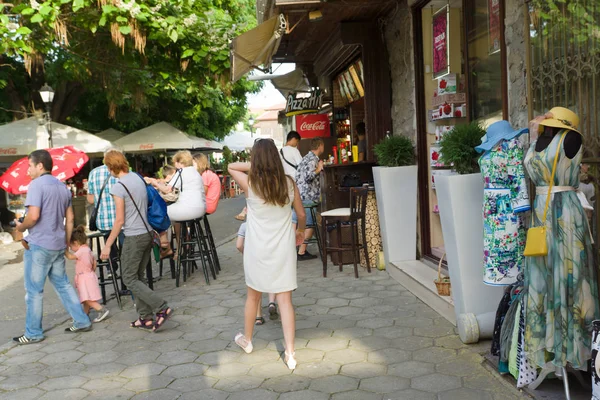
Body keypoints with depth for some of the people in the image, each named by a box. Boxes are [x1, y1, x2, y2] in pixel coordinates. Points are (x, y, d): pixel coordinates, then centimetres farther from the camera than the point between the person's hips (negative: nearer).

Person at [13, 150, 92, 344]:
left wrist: (20, 227, -3)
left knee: (34, 290, 2)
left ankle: (33, 333, 11)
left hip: (38, 245, -8)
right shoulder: (62, 186, 13)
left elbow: (33, 216, -22)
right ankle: (82, 321, 17)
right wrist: (66, 243, 19)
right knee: (62, 284, 16)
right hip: (58, 245, 8)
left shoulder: (36, 184, -12)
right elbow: (70, 218, 14)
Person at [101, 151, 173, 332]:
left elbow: (119, 220, -14)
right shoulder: (139, 178, 7)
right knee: (137, 277, 15)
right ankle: (146, 318, 15)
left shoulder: (118, 188, -15)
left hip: (134, 238, -8)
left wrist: (107, 245, -7)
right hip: (148, 233, 8)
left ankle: (162, 308, -5)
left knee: (129, 279, 3)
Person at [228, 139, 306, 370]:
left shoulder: (250, 183, -9)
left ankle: (246, 340, 38)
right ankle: (290, 353, 4)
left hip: (258, 250, -1)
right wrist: (300, 231, 25)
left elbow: (231, 167, 11)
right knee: (285, 300, 4)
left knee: (253, 296, 18)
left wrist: (254, 167, 0)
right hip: (283, 249, 1)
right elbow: (302, 215, 7)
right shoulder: (288, 182, -4)